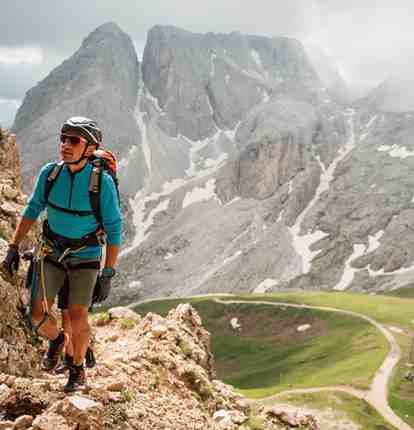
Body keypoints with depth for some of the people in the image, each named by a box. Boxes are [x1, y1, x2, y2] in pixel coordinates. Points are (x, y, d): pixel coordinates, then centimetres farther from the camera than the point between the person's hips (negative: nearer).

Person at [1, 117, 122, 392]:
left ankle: (78, 368, 20)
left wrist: (108, 274, -15)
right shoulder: (50, 173, -12)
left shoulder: (102, 182, -21)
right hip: (53, 253, 3)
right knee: (39, 316, -5)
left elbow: (114, 229, -15)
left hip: (86, 257, -3)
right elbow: (32, 210, 3)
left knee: (77, 318, -8)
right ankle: (56, 340, 31)